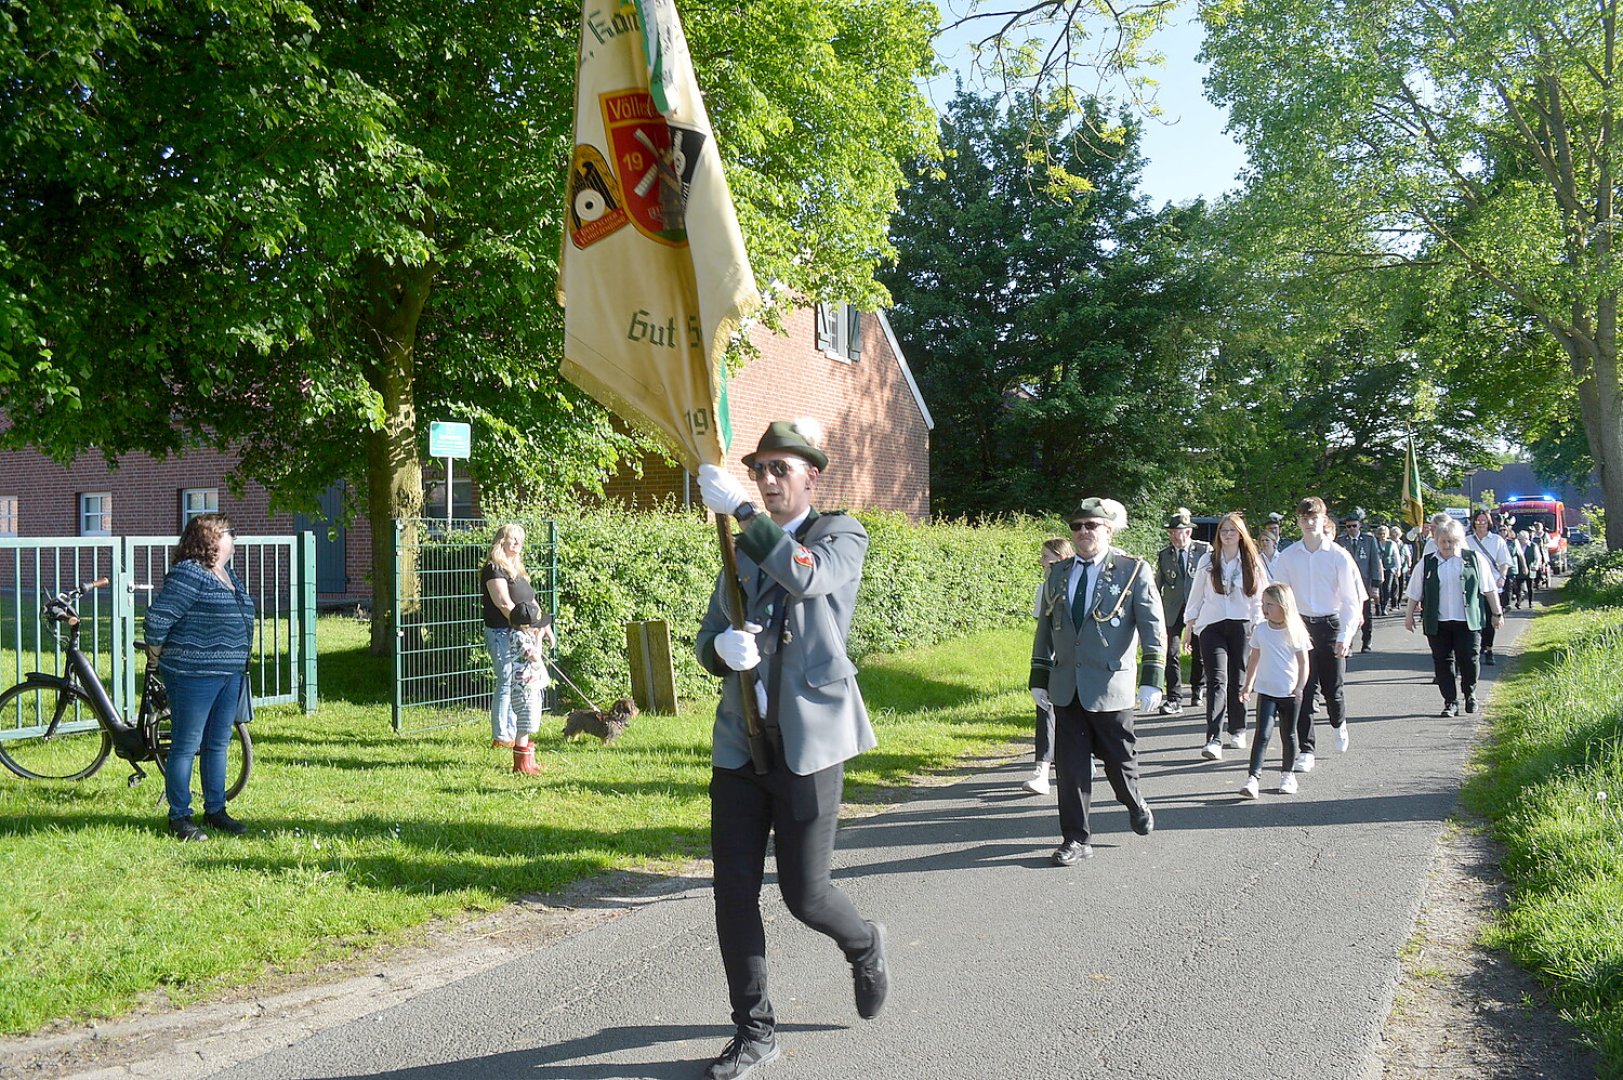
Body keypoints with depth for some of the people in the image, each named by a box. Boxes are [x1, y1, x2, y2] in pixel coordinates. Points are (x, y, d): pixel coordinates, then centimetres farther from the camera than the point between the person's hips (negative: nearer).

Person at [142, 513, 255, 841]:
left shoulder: (228, 574, 14)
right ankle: (179, 817, 8)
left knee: (218, 744, 14)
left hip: (230, 674, 9)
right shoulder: (188, 574, -14)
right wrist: (157, 656, -5)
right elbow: (158, 616, -17)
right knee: (186, 746, 0)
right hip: (194, 675, -9)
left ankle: (215, 811, 23)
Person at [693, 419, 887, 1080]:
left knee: (803, 892, -2)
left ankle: (864, 947, 33)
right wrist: (723, 647, -9)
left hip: (809, 744, -5)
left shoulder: (842, 535, -1)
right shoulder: (742, 549, 15)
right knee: (734, 893, 3)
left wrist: (742, 510, -26)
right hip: (739, 745, 5)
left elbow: (809, 576, -25)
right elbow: (707, 638, 15)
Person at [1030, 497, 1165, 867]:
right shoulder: (1059, 573, 9)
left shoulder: (1134, 571, -4)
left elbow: (1154, 628, -7)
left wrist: (1151, 680, -14)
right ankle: (1076, 839, 12)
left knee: (1119, 760, 10)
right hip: (1066, 687, 3)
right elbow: (1045, 628, 15)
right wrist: (1039, 678, 12)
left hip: (1111, 686, -3)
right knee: (1070, 766, 3)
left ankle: (1135, 805, 40)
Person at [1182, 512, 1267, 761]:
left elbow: (1259, 598, 8)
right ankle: (1214, 740, -19)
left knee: (1238, 680, 6)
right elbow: (1196, 595, 12)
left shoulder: (1252, 563, 6)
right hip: (1211, 626, -1)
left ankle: (1237, 730, 26)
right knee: (1217, 681, -12)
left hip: (1242, 626, 1)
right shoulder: (1208, 562, 7)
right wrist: (1190, 625, 10)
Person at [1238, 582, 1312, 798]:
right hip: (1266, 692, 1)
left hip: (1290, 693, -1)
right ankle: (1254, 777, -15)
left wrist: (1299, 687, -11)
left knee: (1288, 735, 11)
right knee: (1262, 734, -10)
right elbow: (1254, 659, 12)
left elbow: (1303, 662, -3)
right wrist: (1248, 684, 10)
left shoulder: (1295, 631, -6)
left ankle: (1287, 774, 27)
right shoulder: (1260, 630, 1)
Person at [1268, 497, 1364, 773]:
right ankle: (1305, 750, 1)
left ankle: (1338, 724, 39)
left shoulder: (1338, 555, -3)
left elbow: (1351, 600, -1)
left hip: (1331, 625, -1)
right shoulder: (1287, 556, 1)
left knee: (1333, 687, 5)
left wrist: (1345, 635, -10)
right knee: (1303, 689, -4)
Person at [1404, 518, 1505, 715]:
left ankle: (1470, 695, 22)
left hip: (1468, 621, -1)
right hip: (1437, 623, 2)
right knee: (1443, 662, 1)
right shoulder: (1427, 563, 6)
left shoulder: (1474, 559, 3)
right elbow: (1415, 593, 13)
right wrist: (1409, 616, 14)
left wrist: (1496, 613, 8)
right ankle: (1450, 701, 10)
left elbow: (1489, 588, 8)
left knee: (1469, 659, -2)